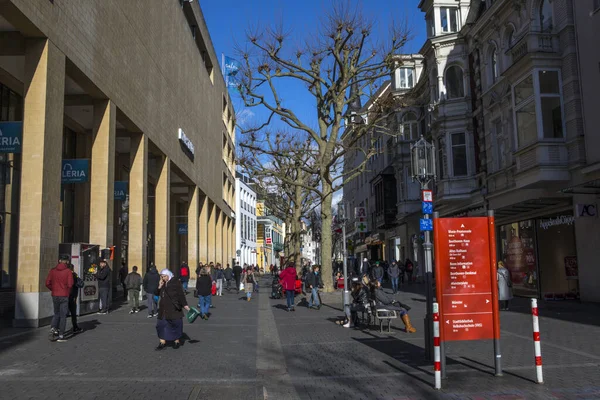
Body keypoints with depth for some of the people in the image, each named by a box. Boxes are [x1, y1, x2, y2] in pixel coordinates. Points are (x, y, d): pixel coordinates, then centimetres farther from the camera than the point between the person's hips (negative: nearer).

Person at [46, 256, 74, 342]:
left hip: (55, 295, 4)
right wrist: (68, 292, 4)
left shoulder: (53, 270, 2)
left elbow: (47, 283, 0)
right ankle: (61, 336, 6)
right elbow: (70, 284, -15)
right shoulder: (68, 271, -9)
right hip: (64, 296, -4)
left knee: (56, 314, 20)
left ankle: (53, 328, -3)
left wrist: (53, 289, 14)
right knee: (63, 315, 4)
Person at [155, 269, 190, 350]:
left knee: (175, 325, 4)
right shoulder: (162, 284, 9)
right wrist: (159, 287, -8)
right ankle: (162, 342, 11)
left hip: (174, 309, -6)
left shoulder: (176, 283, -9)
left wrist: (185, 305, -18)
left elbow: (181, 295, -12)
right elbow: (156, 294, 9)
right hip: (163, 309, 6)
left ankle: (177, 341, 18)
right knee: (161, 325, 4)